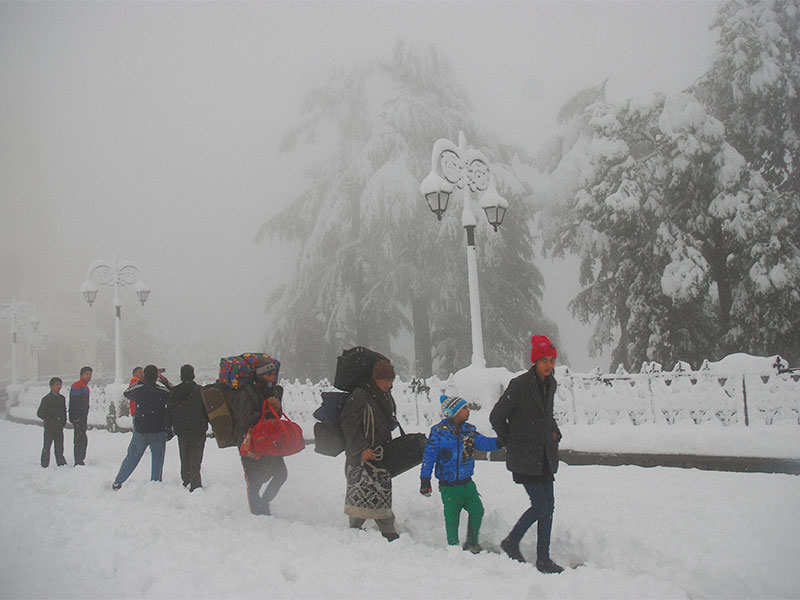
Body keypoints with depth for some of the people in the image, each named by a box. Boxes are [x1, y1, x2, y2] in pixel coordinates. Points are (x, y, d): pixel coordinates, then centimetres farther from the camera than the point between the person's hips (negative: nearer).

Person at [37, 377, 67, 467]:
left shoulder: (62, 398, 10)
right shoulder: (46, 399, -7)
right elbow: (39, 413, -8)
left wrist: (64, 421, 6)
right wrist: (50, 419, -15)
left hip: (59, 427, 5)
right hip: (49, 427, -5)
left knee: (59, 447, 9)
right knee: (47, 447, 2)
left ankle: (61, 463, 15)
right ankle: (45, 465, 9)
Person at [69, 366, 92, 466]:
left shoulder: (85, 387, 20)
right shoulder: (76, 386, -10)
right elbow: (74, 403, -18)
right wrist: (76, 418, -24)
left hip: (83, 418, 10)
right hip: (78, 418, -10)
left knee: (83, 440, 13)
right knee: (80, 440, -11)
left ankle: (80, 461, 20)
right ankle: (78, 462, -11)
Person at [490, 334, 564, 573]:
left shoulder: (550, 384, 8)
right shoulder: (519, 385, -15)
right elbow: (496, 416, -9)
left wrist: (554, 432, 13)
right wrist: (510, 442, 0)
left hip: (545, 456, 7)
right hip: (524, 457, -7)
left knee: (548, 506, 7)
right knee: (540, 506, -8)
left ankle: (543, 558, 17)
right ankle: (512, 543, 14)